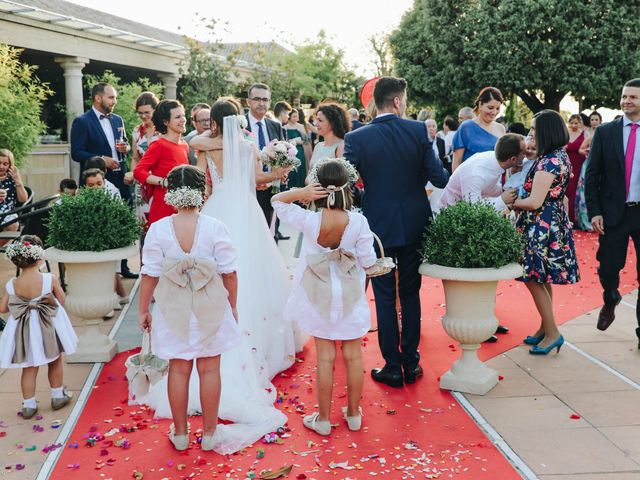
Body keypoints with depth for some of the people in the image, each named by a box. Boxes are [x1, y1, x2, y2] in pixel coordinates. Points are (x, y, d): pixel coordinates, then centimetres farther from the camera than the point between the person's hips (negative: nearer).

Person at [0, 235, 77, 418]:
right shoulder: (50, 279, -19)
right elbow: (62, 300, -7)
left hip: (24, 330, 1)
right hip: (49, 327, -1)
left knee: (29, 368, 13)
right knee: (55, 362, 20)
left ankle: (29, 405, 18)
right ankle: (58, 396, 32)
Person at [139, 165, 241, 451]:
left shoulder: (158, 229, -11)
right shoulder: (215, 227, -13)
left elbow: (150, 275, -8)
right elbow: (229, 273, -8)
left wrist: (143, 310, 5)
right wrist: (232, 307, 6)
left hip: (174, 309, 1)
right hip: (211, 308, 0)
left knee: (178, 369, 12)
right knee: (209, 369, 10)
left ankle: (180, 434, 24)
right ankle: (209, 433, 22)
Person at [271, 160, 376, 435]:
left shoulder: (309, 221, -19)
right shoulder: (358, 222, -19)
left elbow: (276, 201, -3)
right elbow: (368, 262, -10)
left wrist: (300, 193, -20)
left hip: (320, 298, 0)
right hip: (351, 297, 0)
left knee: (325, 358, 10)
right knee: (353, 356, 14)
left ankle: (323, 419, 21)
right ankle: (353, 414, 29)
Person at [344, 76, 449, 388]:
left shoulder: (356, 138, -10)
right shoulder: (418, 130, -7)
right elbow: (436, 176, -8)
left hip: (378, 226, -2)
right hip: (414, 224, 2)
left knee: (384, 298, 7)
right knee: (410, 294, 14)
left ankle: (393, 368, 13)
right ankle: (411, 363, 22)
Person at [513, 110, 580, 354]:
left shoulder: (548, 161, -21)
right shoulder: (561, 156, 10)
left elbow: (534, 202, -23)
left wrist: (511, 203, -7)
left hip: (542, 226, -10)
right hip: (555, 222, 10)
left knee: (533, 279, -2)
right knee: (543, 279, 16)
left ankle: (552, 333, 5)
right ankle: (545, 328, 26)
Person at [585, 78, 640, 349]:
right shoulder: (605, 132, 2)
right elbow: (591, 175, 2)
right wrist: (594, 212, -5)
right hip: (614, 213, 0)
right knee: (607, 269, 2)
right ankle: (610, 302, 35)